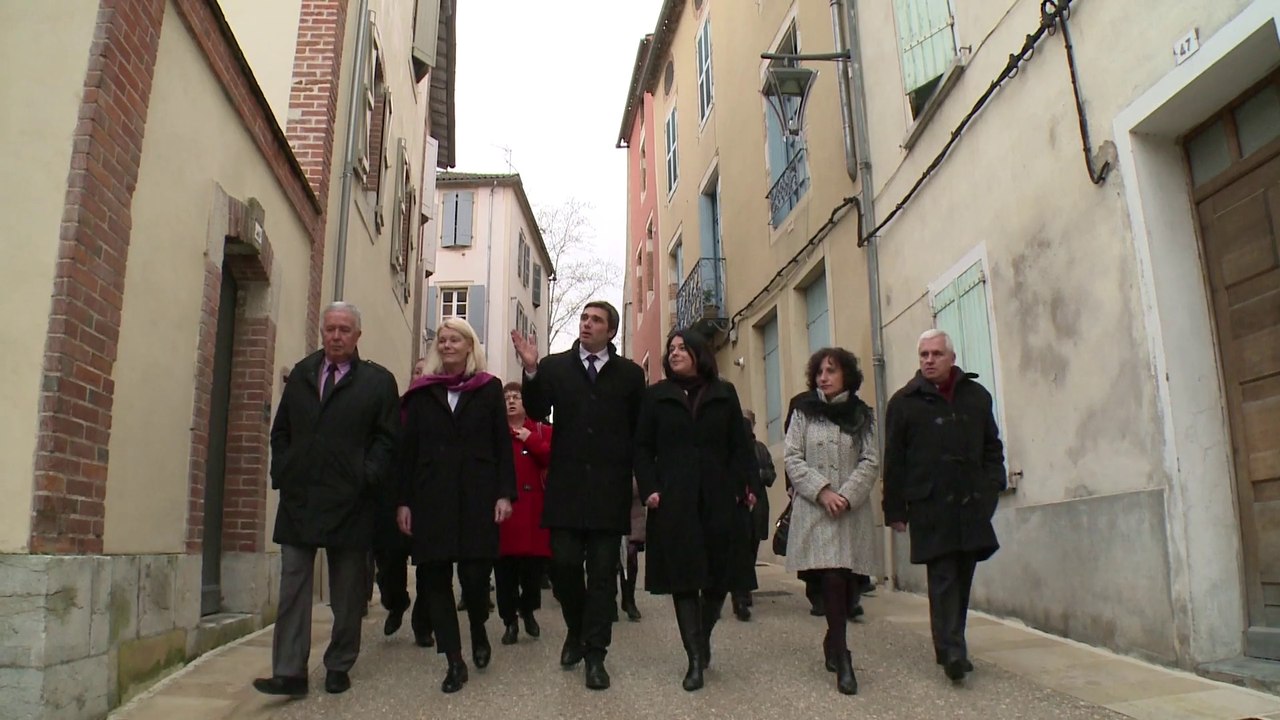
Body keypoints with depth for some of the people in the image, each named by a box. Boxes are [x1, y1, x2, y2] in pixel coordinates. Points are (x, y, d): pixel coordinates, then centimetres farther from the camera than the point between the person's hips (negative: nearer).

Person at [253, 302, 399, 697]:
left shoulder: (378, 381, 0)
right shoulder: (300, 373, 12)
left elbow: (386, 439, -3)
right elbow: (281, 430, 15)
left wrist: (367, 477, -14)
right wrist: (282, 473, 4)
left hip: (349, 502, -3)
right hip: (298, 498, 3)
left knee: (347, 593, 8)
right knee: (293, 587, 2)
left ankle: (339, 667, 21)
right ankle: (290, 672, 6)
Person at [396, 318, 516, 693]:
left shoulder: (489, 389, 7)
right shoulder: (422, 393, 11)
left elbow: (503, 445, 3)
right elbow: (408, 449, 9)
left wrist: (505, 493, -7)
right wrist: (403, 500, 2)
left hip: (477, 496, -2)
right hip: (431, 497, 2)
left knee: (475, 573, -7)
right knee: (436, 577, 2)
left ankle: (478, 632, 25)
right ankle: (454, 661, 12)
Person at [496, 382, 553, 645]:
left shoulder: (542, 431, 9)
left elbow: (554, 458, -6)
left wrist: (530, 440, -10)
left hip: (533, 508, 0)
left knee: (534, 563, 3)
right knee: (504, 567, 2)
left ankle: (527, 610, 29)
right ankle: (510, 621, 16)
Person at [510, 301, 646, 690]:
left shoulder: (630, 373, 6)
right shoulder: (554, 366, 7)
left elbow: (639, 430, 6)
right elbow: (537, 412, -5)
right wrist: (531, 371, -18)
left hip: (610, 489, -1)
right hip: (566, 485, 1)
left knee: (602, 572, 3)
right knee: (564, 565, 3)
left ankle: (595, 654, 13)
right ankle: (576, 631, 29)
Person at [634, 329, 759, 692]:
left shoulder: (724, 394, 11)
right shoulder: (656, 395, 10)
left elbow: (741, 446, 8)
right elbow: (642, 448, 6)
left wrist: (749, 485, -5)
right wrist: (649, 488, -7)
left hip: (720, 498, 1)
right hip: (674, 501, -1)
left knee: (721, 574, 5)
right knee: (683, 577, -2)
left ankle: (703, 638, 29)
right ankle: (695, 658, 4)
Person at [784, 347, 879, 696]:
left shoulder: (862, 415, 10)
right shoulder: (803, 412, 7)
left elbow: (870, 462, 3)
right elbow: (793, 459, 1)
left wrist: (846, 496, -11)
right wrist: (822, 491, -11)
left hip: (853, 509, 2)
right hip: (814, 508, -2)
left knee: (846, 581, 3)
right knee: (832, 578, -14)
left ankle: (833, 643, 26)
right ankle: (842, 657, -6)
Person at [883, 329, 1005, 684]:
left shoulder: (977, 396, 11)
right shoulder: (905, 402, 0)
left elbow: (992, 447, 16)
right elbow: (893, 461, -1)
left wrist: (991, 488, 3)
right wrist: (895, 509, -3)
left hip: (971, 505, 4)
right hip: (930, 507, -4)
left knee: (962, 578, 10)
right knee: (943, 579, -7)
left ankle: (951, 647, 22)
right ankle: (952, 652, -7)